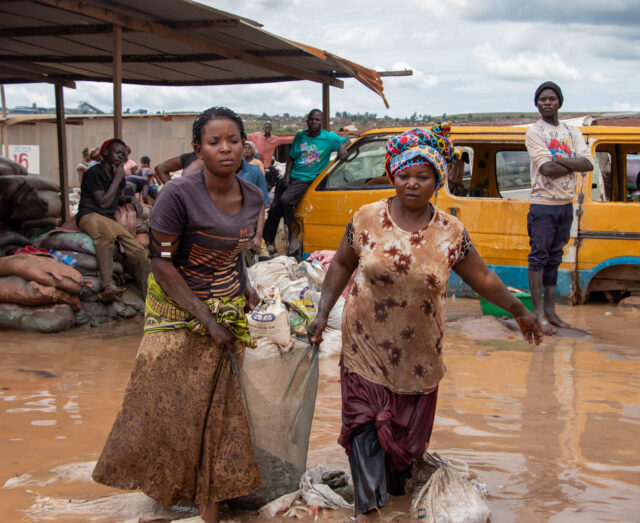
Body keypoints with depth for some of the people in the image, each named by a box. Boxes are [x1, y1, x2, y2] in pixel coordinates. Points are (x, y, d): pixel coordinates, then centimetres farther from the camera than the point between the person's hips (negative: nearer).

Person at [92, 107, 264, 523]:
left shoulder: (253, 197, 1)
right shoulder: (179, 194, -18)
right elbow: (163, 263, -17)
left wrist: (244, 286, 3)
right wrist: (207, 321, -19)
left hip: (229, 311, 4)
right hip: (179, 312, -4)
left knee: (219, 404, 6)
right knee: (169, 401, 2)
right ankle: (166, 481, 27)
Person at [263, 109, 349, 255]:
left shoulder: (329, 137, -1)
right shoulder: (300, 137, 11)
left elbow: (347, 141, 6)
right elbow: (291, 158, 16)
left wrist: (342, 147, -17)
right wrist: (287, 175, 1)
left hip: (309, 180, -5)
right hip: (292, 177, 5)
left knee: (285, 200, -29)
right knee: (275, 207, -5)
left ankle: (293, 235, -16)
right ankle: (268, 242, 6)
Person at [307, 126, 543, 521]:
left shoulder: (451, 233, -5)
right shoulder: (367, 219, -5)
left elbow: (482, 278, 6)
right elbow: (342, 265, 5)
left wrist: (520, 312, 12)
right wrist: (323, 313, 0)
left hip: (418, 356, 1)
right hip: (367, 349, -1)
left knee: (408, 430, 14)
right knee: (366, 427, -2)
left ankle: (396, 490, 39)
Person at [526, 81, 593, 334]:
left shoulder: (572, 132, 11)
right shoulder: (535, 132, -5)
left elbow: (588, 163, -5)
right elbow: (547, 169, -18)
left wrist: (560, 160, -16)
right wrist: (573, 164, -7)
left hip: (566, 204, 5)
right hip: (543, 204, -5)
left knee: (554, 258, 11)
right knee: (539, 258, -3)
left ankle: (550, 310, 16)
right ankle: (539, 313, -1)